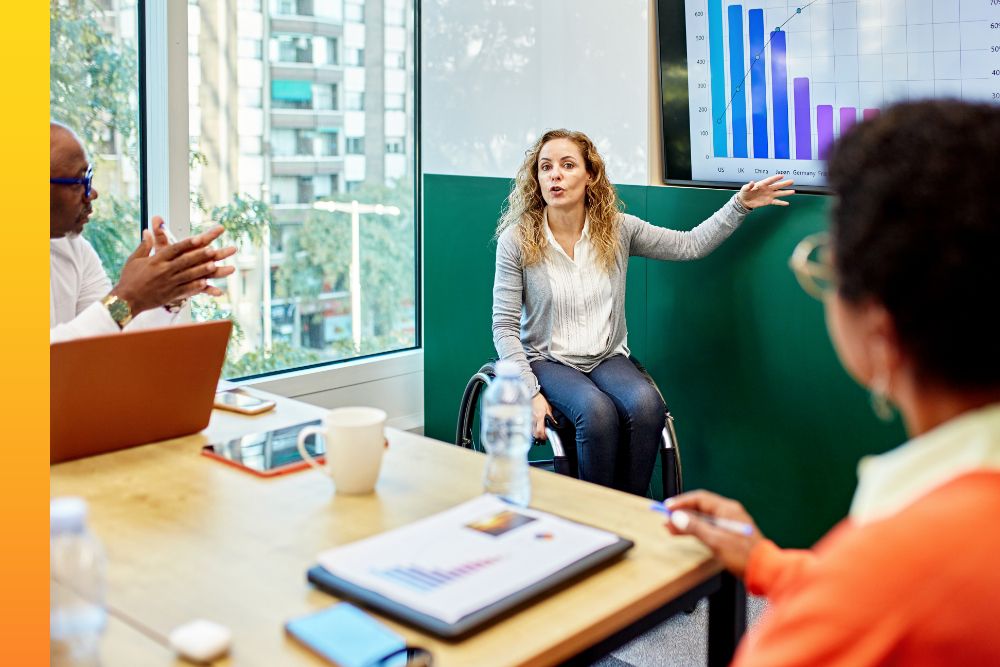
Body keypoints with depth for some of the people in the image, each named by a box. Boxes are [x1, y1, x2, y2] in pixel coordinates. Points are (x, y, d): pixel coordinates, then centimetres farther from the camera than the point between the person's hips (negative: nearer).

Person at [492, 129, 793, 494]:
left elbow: (689, 245, 6)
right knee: (597, 410, -33)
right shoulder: (516, 240, -7)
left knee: (647, 405, -29)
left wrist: (740, 205, -4)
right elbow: (504, 326, -6)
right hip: (547, 360, -3)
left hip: (609, 358, 3)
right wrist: (530, 392, -16)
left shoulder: (618, 229, 2)